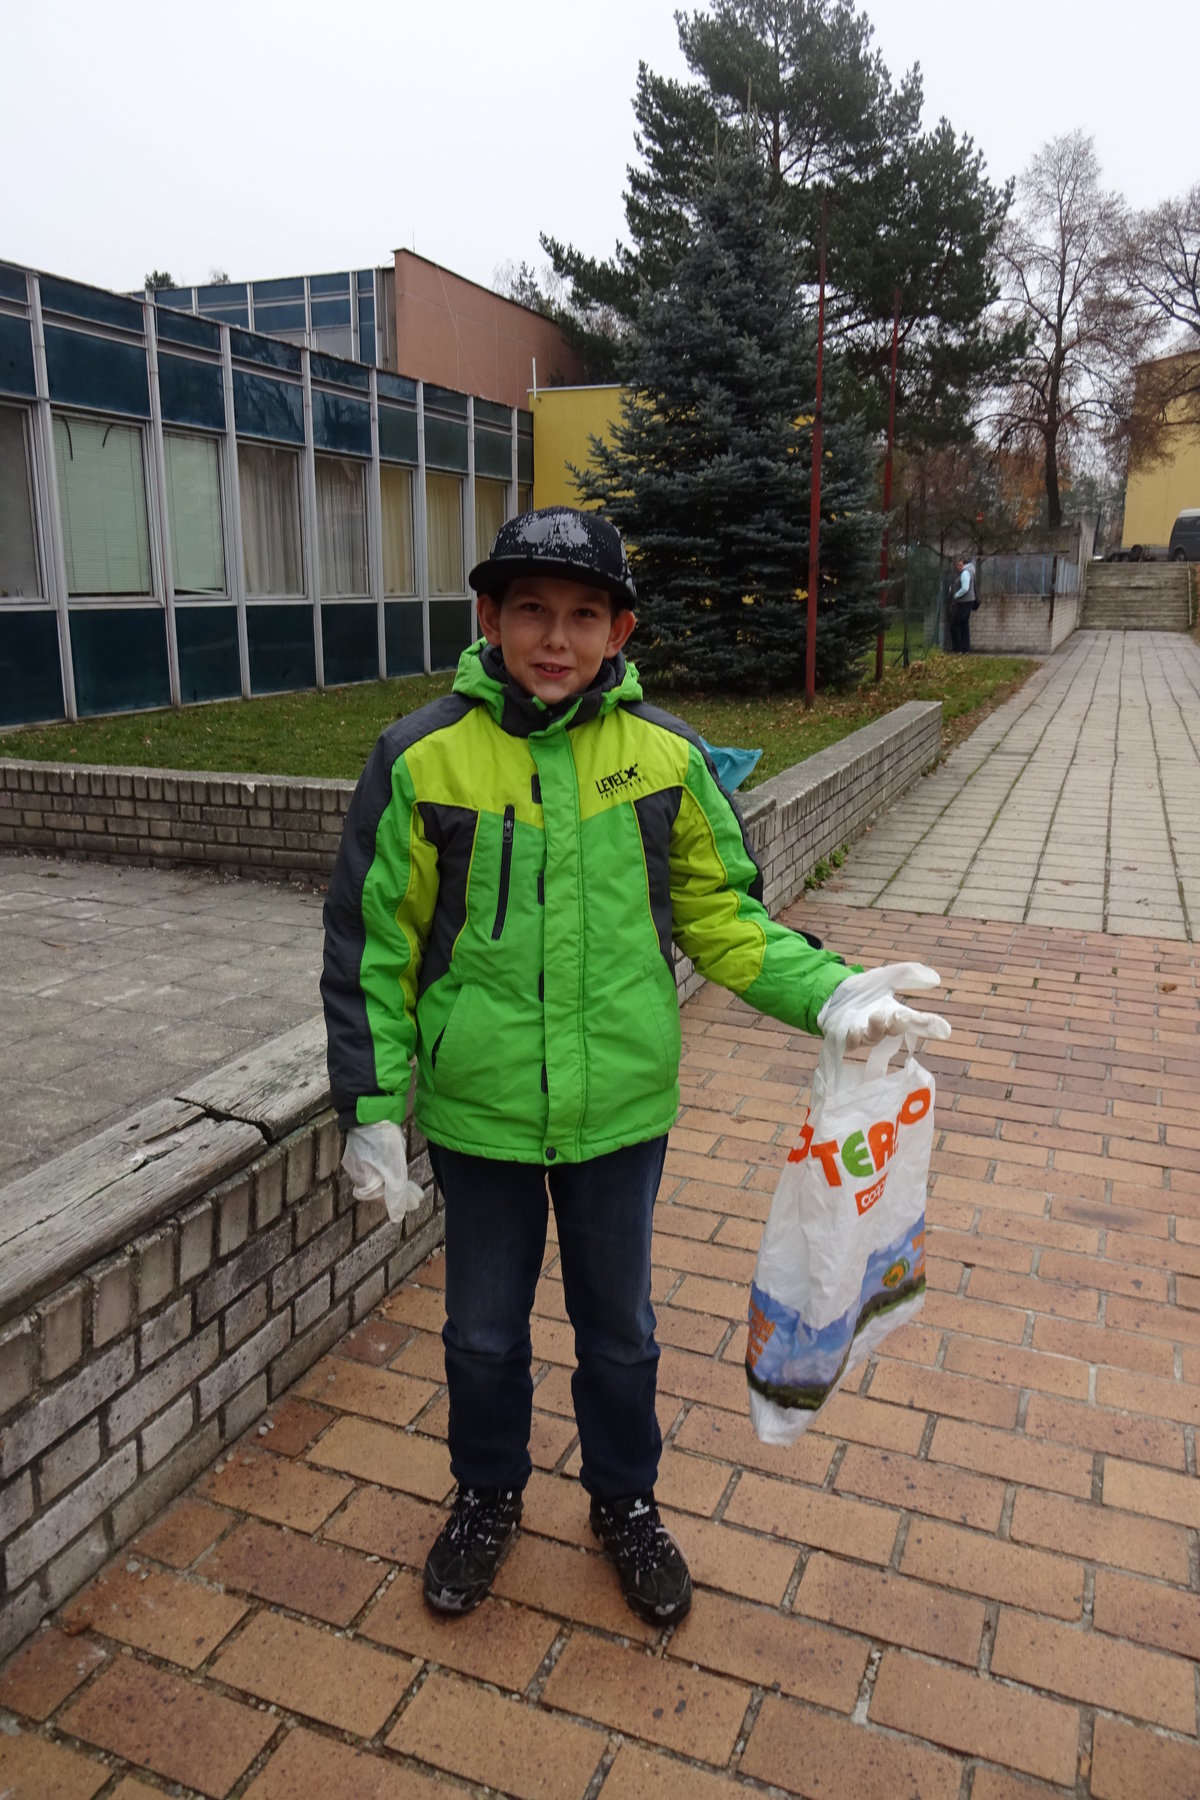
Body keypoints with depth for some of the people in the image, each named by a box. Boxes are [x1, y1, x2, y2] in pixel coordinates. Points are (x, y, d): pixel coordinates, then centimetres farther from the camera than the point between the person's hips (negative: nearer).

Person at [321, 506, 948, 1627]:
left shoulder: (665, 754, -7)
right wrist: (372, 1103, -6)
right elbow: (372, 942, -5)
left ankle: (625, 1502, 47)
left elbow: (720, 913, 1)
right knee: (484, 1329, 20)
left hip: (620, 1108, 1)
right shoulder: (423, 757, -11)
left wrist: (831, 994, -13)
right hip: (478, 1112, 0)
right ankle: (488, 1495, 48)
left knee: (619, 1327, 20)